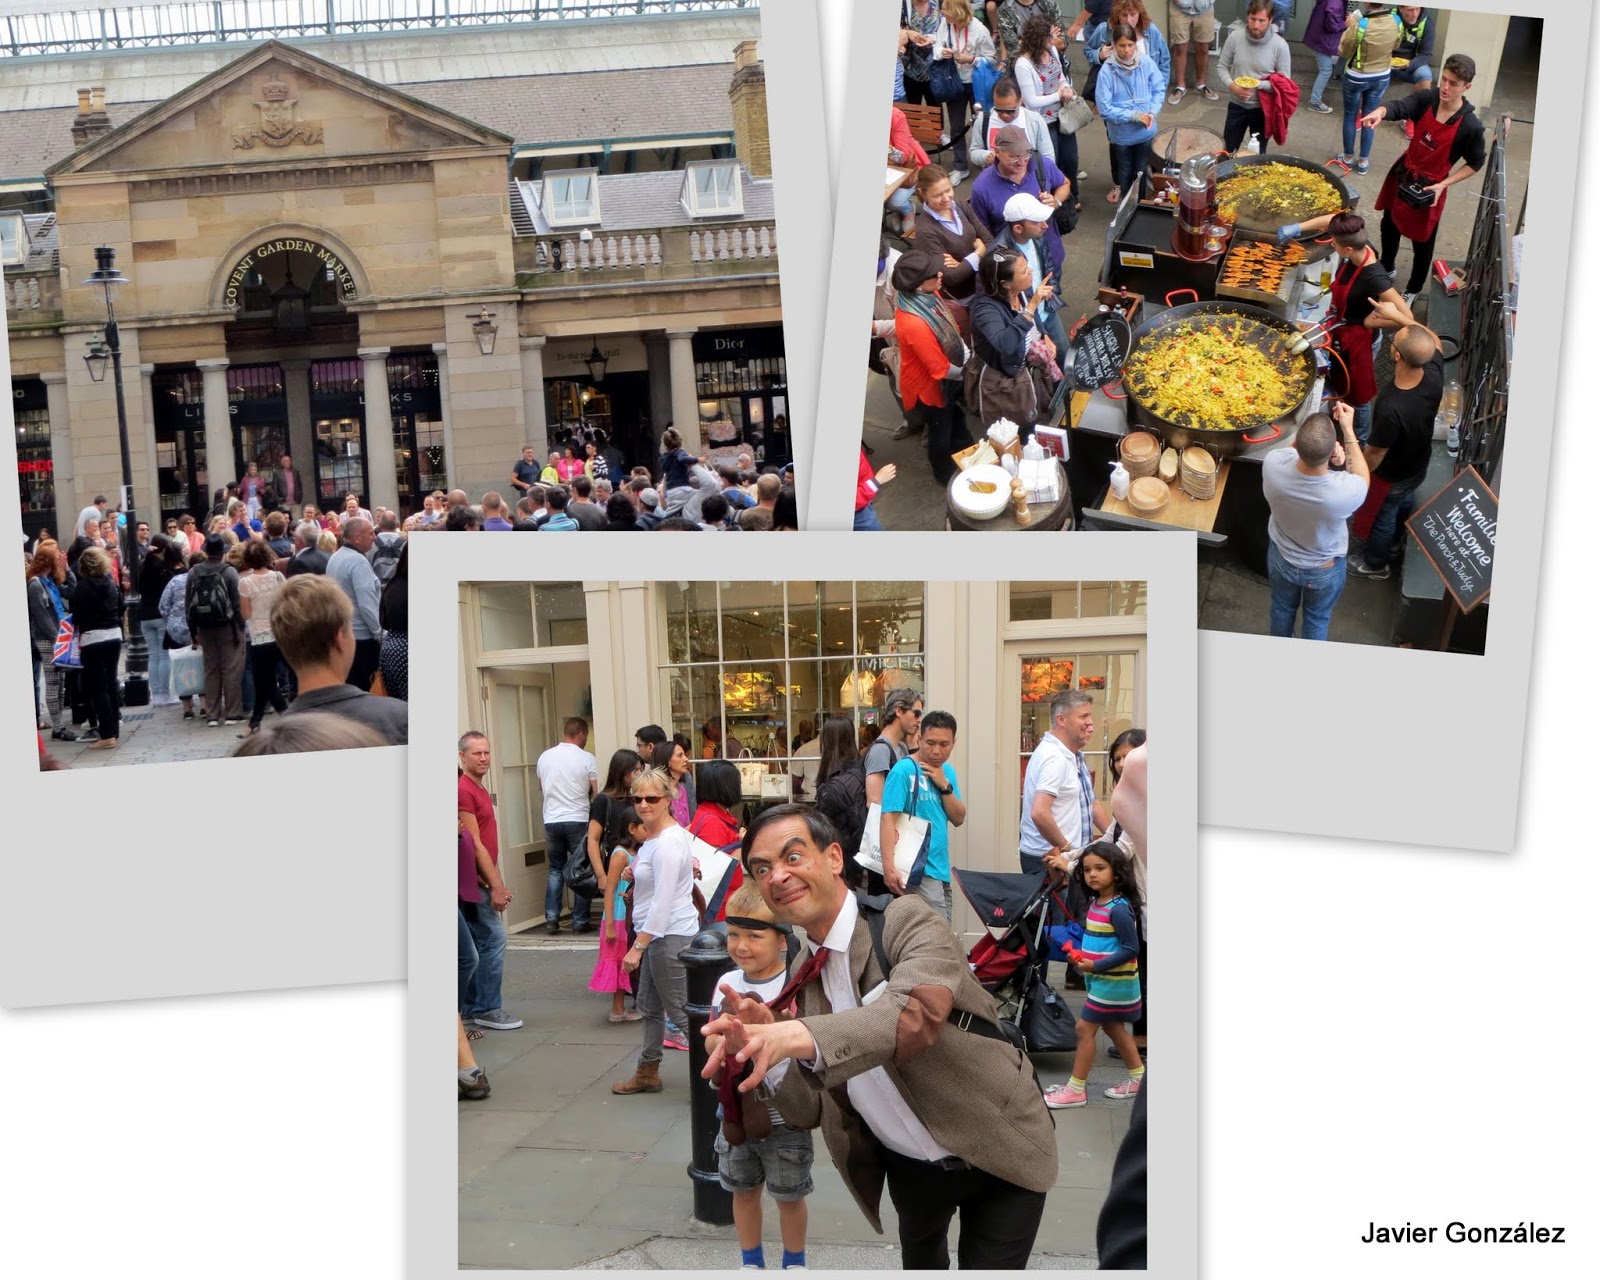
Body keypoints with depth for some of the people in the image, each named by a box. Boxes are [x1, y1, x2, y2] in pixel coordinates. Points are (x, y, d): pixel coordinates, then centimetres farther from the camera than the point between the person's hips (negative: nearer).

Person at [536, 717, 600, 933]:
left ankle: (551, 919, 8)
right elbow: (596, 793, -6)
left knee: (555, 870, 14)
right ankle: (580, 922, 6)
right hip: (578, 820, -4)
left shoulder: (545, 756, 4)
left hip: (552, 820, 4)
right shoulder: (586, 759, -8)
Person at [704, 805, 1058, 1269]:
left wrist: (799, 1036, -51)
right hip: (909, 1166, 6)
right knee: (920, 1259, 28)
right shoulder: (801, 978, -3)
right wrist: (767, 1049, -26)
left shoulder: (907, 920, -20)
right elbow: (810, 1110, -6)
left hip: (998, 1155, -6)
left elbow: (916, 1012, -39)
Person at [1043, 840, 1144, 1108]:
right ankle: (1138, 1078, 33)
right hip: (1101, 979, 9)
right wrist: (1080, 955, 1)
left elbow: (1130, 949, -23)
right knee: (1114, 1028, 19)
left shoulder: (1119, 909, -22)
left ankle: (1076, 1089, 5)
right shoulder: (1095, 903, 6)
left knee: (1084, 1028, -4)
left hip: (1113, 981, -9)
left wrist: (1096, 966, -26)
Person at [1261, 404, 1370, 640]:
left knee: (1282, 608, 32)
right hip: (1324, 569, -2)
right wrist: (1348, 429, -14)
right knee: (1316, 619, 28)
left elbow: (1291, 448, -8)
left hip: (1281, 559, 2)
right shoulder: (1345, 491, -42)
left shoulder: (1273, 464, -36)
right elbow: (1362, 477, -13)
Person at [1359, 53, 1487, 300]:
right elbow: (1398, 108, -29)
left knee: (1422, 242, 11)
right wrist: (1379, 112, -52)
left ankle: (1413, 290, 34)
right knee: (1389, 225, 25)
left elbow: (1476, 162, -10)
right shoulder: (1426, 99, -14)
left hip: (1430, 187, -4)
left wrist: (1443, 185, -18)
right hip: (1403, 174, 4)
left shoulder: (1471, 126, -22)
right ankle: (1386, 268, 52)